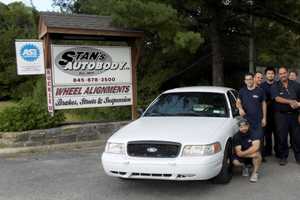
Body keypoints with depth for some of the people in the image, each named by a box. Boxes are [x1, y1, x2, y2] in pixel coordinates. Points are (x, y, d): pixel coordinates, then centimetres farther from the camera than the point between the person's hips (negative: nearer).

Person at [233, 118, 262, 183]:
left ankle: (255, 173, -13)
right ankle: (245, 167, 8)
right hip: (242, 158, 1)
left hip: (253, 157, -1)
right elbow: (238, 153, -17)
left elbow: (255, 147, -29)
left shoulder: (254, 134, -14)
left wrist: (243, 153, -23)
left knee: (257, 154, -34)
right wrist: (251, 154, -26)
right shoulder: (236, 136, -11)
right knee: (235, 162, -28)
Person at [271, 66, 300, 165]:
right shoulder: (275, 86, 0)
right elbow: (277, 98, -14)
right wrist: (290, 102, -23)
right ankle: (283, 157, 16)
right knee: (282, 137, 3)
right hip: (281, 115, -2)